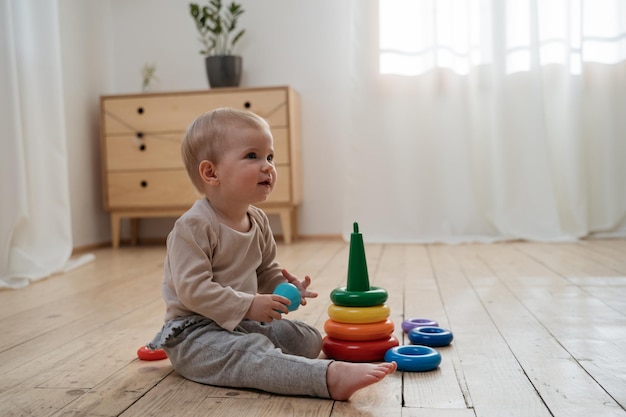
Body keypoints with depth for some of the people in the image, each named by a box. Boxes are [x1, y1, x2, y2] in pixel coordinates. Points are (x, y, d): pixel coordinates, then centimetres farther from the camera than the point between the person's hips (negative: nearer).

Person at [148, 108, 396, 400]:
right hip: (195, 330, -9)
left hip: (241, 323, 9)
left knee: (309, 340, 6)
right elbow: (193, 289, -25)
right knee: (251, 353, -35)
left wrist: (285, 286, -3)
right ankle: (331, 377, -51)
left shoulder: (258, 221, 7)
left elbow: (266, 271, 19)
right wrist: (248, 305, -25)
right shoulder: (194, 226, -19)